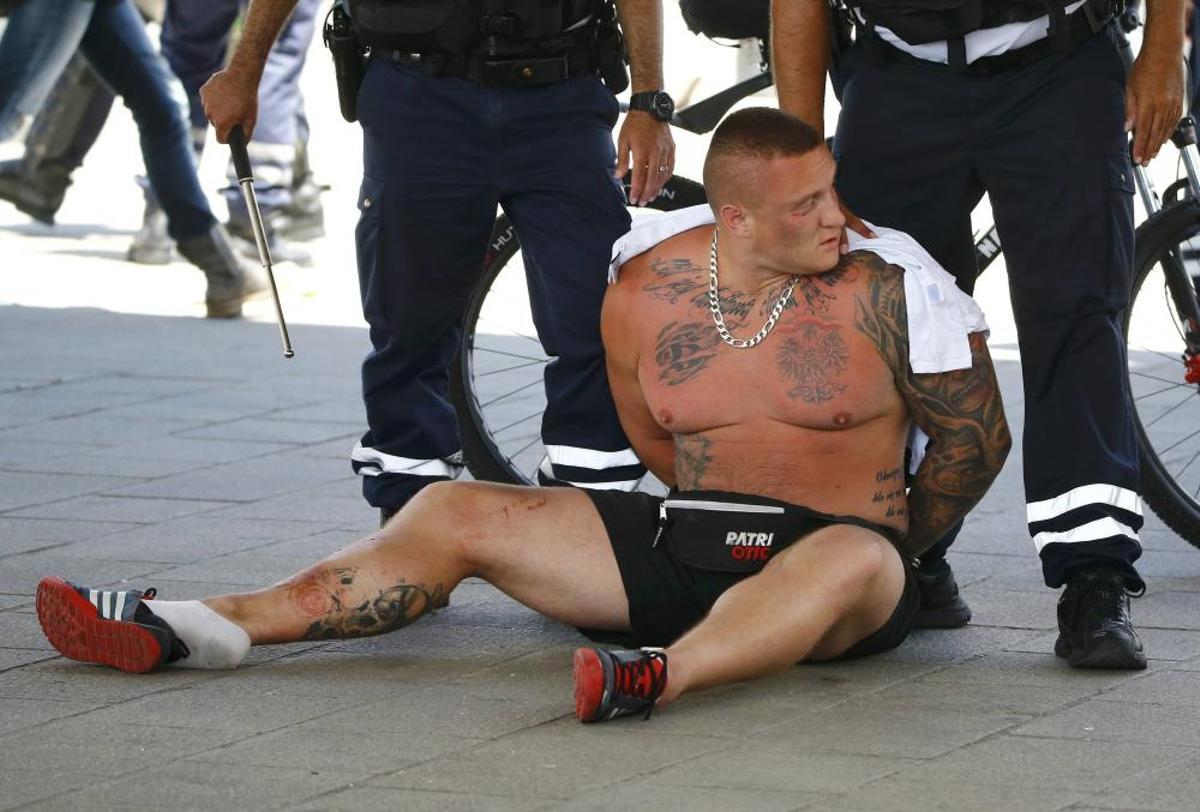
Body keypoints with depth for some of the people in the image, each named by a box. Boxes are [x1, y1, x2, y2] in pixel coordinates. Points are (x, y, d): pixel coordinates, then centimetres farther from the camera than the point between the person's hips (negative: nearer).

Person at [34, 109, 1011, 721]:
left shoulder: (879, 291, -9)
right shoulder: (644, 298, 1)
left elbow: (977, 438, 1)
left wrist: (900, 547, 10)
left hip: (840, 540, -4)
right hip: (680, 544, 4)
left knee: (849, 566, -42)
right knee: (457, 512, -8)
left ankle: (665, 675, -67)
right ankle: (198, 628, -18)